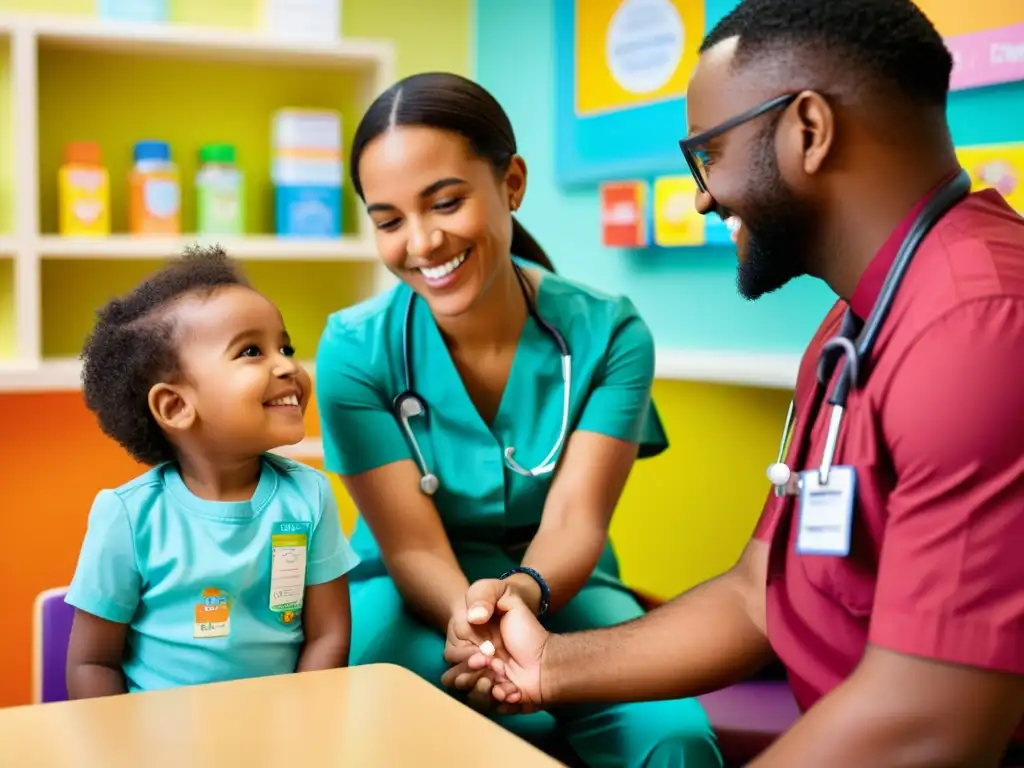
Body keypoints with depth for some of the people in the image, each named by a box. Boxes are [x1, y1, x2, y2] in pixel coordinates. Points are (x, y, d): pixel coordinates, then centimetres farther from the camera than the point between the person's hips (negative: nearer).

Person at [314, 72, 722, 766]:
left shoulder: (609, 334, -11)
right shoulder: (356, 350, -13)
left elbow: (574, 521, -17)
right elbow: (412, 547, -15)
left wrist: (523, 592, -41)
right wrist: (471, 617, -38)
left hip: (559, 588, 1)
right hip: (412, 597, -1)